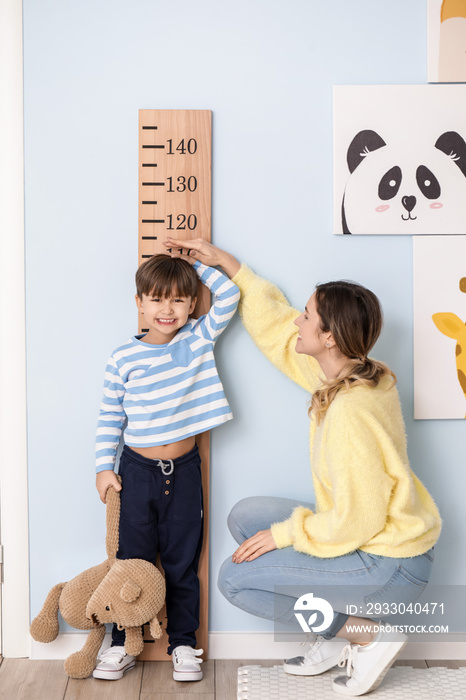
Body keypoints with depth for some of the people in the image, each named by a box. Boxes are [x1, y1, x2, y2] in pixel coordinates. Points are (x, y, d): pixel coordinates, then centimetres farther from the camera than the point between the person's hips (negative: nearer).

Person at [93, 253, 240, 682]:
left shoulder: (199, 339, 0)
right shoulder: (124, 357, -3)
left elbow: (229, 295, -2)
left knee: (183, 562, 11)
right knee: (132, 559, 9)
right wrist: (104, 467, -1)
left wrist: (193, 263, 1)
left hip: (184, 469, 1)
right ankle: (122, 644, 25)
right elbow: (110, 416, 2)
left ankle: (184, 643, 26)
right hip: (137, 470, 0)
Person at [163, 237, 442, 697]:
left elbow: (356, 519, -27)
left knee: (235, 579, -6)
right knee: (245, 517, 12)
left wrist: (285, 533, -13)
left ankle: (369, 635, 2)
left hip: (389, 565, -9)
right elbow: (277, 328, 9)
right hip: (381, 535, 9)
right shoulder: (351, 373, -3)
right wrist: (227, 264, 11)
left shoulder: (350, 413, -31)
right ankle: (336, 635, 16)